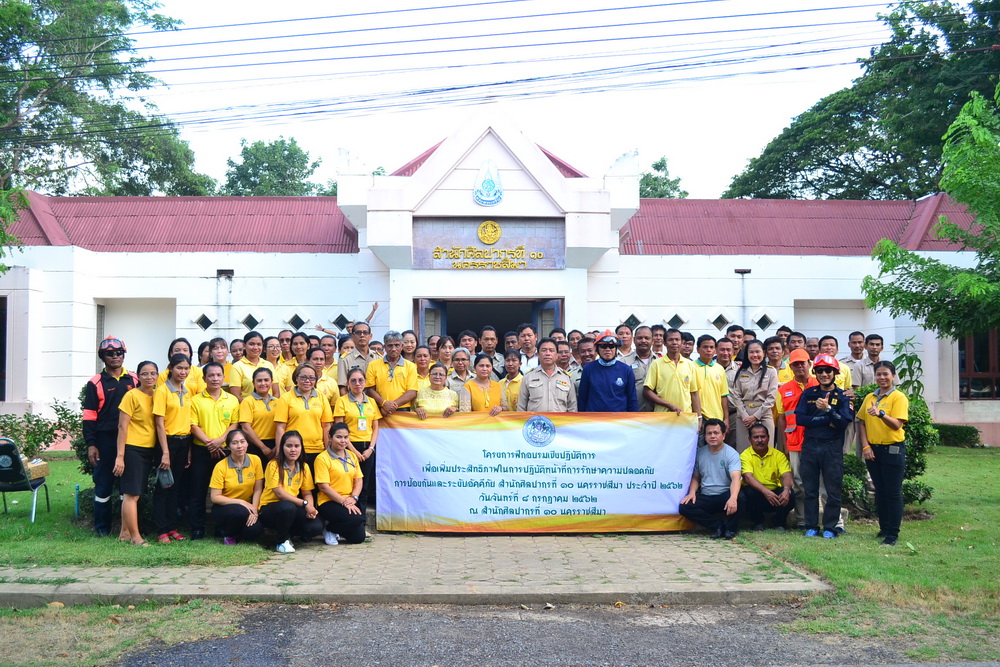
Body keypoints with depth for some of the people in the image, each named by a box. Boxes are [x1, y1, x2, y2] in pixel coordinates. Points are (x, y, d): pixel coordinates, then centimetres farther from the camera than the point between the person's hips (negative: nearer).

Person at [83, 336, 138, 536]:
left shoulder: (134, 380, 9)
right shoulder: (95, 383, 1)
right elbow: (89, 415, -1)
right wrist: (91, 444, -8)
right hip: (105, 440, -2)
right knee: (104, 484, 4)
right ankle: (102, 527, 12)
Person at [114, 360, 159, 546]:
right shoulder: (132, 396, -9)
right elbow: (122, 426, -10)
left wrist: (164, 452, 9)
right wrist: (120, 456, -14)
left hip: (149, 450, 7)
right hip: (133, 449, -7)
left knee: (133, 494, 13)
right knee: (132, 494, -5)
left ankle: (125, 533, 21)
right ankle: (136, 537, -2)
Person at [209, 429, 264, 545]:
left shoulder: (255, 460, -7)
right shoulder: (221, 466, -14)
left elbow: (258, 490, -3)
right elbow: (215, 497, -13)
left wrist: (254, 510, -17)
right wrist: (241, 502, -21)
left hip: (247, 506, 3)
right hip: (224, 507, -3)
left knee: (255, 530, -26)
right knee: (241, 512, -36)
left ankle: (238, 533, 11)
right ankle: (228, 534, -3)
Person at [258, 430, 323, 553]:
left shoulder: (304, 467, 5)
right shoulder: (274, 465, -11)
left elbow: (307, 493, 4)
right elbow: (279, 493, -18)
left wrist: (311, 508, -17)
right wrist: (304, 504, -23)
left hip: (293, 508, 5)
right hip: (269, 509, -5)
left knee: (316, 527, -22)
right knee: (288, 506, -39)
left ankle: (286, 534, 10)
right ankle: (281, 541, -10)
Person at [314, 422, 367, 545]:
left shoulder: (352, 456, 12)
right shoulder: (322, 458, -9)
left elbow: (359, 480, 10)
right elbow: (324, 486, -13)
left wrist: (353, 498, -9)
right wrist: (344, 501, -17)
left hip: (349, 501, 6)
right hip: (329, 502, -6)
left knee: (358, 538, -6)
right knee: (355, 519, -30)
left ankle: (339, 531, 25)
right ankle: (328, 529, -1)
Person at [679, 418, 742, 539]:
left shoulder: (731, 454, -8)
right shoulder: (700, 453, 7)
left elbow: (736, 478, -23)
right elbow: (696, 477, 16)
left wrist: (733, 498, -42)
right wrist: (692, 492, -7)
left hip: (725, 496, -3)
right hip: (705, 498, 4)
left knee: (737, 498, -38)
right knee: (684, 507, -23)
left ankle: (730, 529, -7)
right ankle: (718, 525, -9)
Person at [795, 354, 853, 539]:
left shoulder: (842, 396, 3)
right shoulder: (808, 394, 8)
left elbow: (844, 423, -9)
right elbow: (799, 418, -5)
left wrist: (828, 409, -22)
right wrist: (826, 421, -11)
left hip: (832, 447, -2)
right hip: (810, 445, 2)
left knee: (833, 490, 1)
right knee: (810, 489, 5)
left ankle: (830, 527, 10)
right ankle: (811, 526, 14)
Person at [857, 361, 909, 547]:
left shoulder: (899, 397, -7)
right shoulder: (869, 397, 10)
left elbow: (897, 424, -17)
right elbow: (861, 422, 9)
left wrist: (880, 413, -33)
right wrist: (865, 446, -3)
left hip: (893, 449, -5)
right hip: (873, 449, 6)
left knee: (893, 493, -2)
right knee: (879, 491, 13)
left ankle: (893, 533, 4)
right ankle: (884, 528, 24)